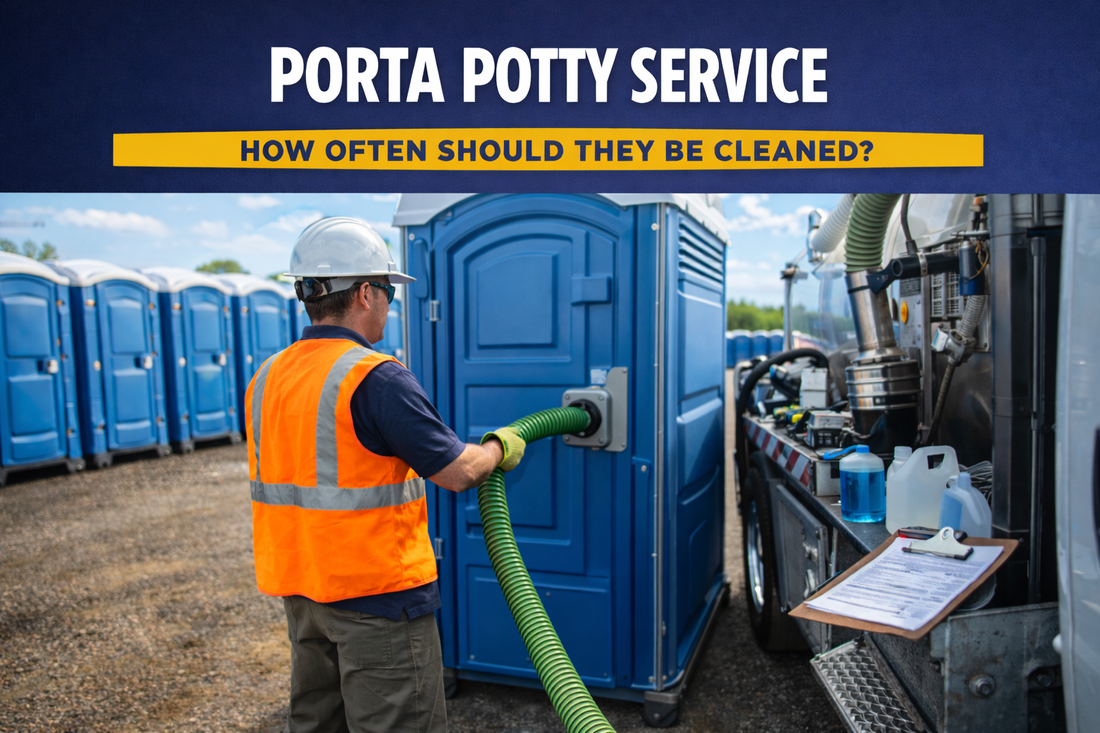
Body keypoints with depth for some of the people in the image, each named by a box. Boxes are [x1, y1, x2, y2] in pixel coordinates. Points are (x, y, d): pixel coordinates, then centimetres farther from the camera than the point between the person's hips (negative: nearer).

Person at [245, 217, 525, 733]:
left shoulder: (267, 378, 4)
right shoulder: (374, 378, -21)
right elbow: (459, 472, -18)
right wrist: (501, 447, 1)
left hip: (300, 590, 8)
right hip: (378, 593, -8)